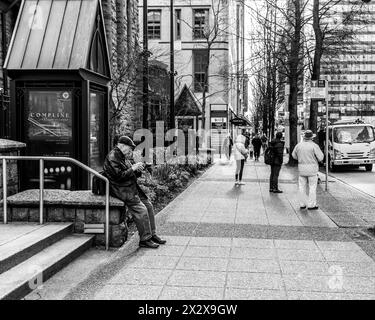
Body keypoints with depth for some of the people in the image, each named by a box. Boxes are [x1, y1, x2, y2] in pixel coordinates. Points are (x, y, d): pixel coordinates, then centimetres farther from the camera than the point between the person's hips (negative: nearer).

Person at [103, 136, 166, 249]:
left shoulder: (126, 157, 17)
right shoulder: (112, 157, -13)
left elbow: (134, 175, 20)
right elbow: (119, 176, -22)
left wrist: (138, 169, -2)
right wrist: (132, 168, -17)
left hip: (132, 188, 10)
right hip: (122, 190, -10)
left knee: (149, 205, 5)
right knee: (141, 210, -17)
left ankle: (151, 234, 13)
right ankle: (144, 239, -9)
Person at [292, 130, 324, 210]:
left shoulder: (298, 145, 1)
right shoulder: (314, 146, -12)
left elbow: (294, 156, 13)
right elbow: (320, 158, -10)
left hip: (301, 168, 4)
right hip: (312, 168, -4)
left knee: (302, 187, 11)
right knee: (312, 187, 4)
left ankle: (302, 204, 16)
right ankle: (311, 205, 5)